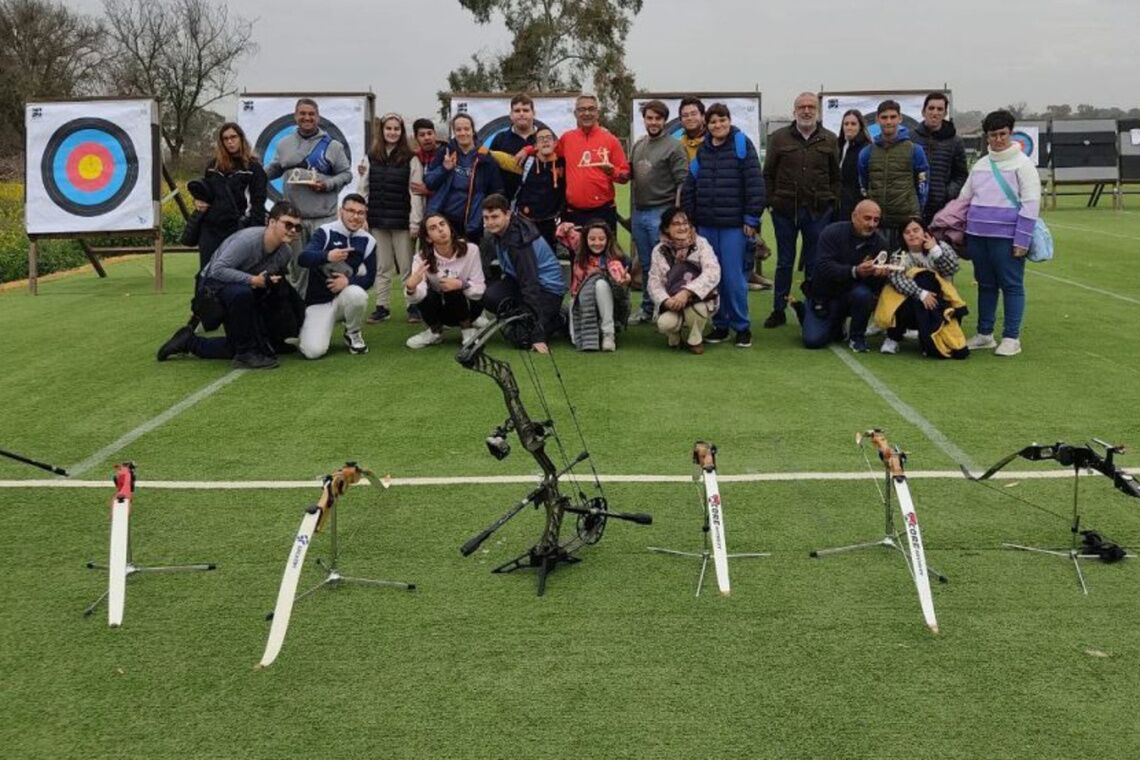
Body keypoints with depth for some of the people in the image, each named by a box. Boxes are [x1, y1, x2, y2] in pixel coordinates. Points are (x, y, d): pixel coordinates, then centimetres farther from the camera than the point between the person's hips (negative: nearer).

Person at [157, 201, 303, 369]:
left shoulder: (286, 253, -10)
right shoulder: (248, 239, -32)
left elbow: (277, 281, 10)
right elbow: (218, 270, -36)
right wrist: (252, 280, -39)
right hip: (214, 284, -8)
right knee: (241, 293, -42)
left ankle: (189, 342, 29)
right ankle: (245, 354, -26)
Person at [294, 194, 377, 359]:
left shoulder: (368, 241, 0)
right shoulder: (325, 232, -9)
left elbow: (369, 278, 0)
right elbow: (302, 259, -23)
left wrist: (349, 281, -22)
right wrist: (327, 256, -44)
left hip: (345, 297, 2)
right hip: (318, 301, -2)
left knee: (357, 294, -36)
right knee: (313, 351, -22)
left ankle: (352, 334, -5)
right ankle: (322, 329, 17)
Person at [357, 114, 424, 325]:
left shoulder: (411, 159, -2)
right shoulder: (372, 158, 9)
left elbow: (416, 193, -6)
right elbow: (365, 189, 9)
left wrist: (415, 223, -11)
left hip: (401, 220, -3)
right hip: (377, 220, 3)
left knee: (407, 267, 1)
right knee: (382, 267, 8)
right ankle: (382, 306, 14)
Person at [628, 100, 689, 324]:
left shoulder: (673, 147, -7)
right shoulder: (637, 146, 13)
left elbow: (683, 183, -11)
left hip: (661, 213, -6)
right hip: (638, 212, 7)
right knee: (645, 264, 14)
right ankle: (647, 308, 24)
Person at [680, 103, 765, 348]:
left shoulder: (742, 145, -3)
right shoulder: (702, 151, 11)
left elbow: (755, 184, -7)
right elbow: (689, 187, 14)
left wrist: (751, 218, -10)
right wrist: (688, 219, 9)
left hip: (733, 225, -5)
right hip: (706, 225, 5)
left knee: (733, 276, -5)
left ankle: (742, 327, 7)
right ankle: (720, 325, 18)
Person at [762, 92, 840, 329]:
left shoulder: (829, 139, 7)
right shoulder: (779, 137, 4)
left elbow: (836, 176, 9)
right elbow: (768, 174, 5)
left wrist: (832, 203, 1)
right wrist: (771, 201, -2)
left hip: (818, 212, 0)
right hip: (785, 210, 0)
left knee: (815, 263, 5)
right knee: (784, 262, 7)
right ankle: (779, 310, 15)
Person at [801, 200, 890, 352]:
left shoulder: (880, 243, -8)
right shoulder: (833, 232, -15)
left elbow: (877, 286, -11)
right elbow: (824, 267, -28)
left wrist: (879, 274, -35)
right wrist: (855, 271, -42)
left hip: (851, 293, 1)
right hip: (824, 295, -1)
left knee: (863, 294, -34)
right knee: (813, 341, -14)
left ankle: (857, 337, -9)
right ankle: (835, 327, 22)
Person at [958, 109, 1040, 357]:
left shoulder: (1022, 164, -3)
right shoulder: (980, 165, 13)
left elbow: (1031, 203, -8)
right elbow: (964, 198, 19)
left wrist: (1022, 240, -13)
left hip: (1006, 236, -5)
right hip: (977, 235, 6)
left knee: (1012, 285, -1)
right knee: (985, 285, 12)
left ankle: (1011, 338, 4)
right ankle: (984, 334, 20)